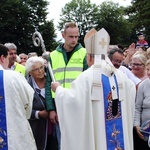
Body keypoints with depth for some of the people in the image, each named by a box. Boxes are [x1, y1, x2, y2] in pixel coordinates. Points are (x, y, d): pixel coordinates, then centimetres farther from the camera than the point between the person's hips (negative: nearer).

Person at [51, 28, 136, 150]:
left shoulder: (86, 77, -16)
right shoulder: (120, 75, 3)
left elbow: (72, 99, -23)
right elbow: (131, 91, 19)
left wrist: (58, 89, -3)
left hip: (97, 132, -5)